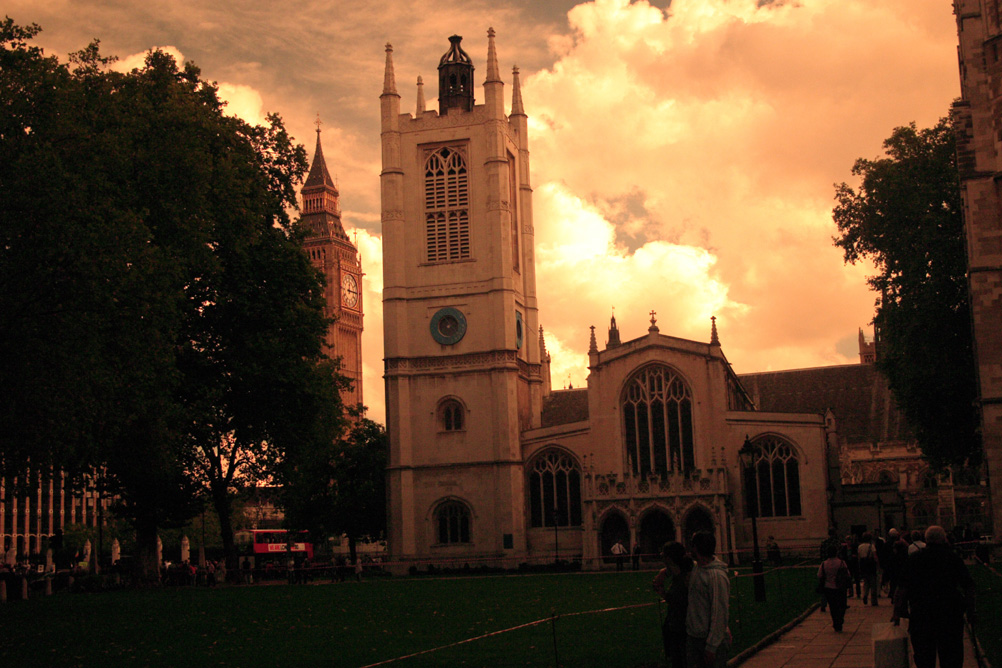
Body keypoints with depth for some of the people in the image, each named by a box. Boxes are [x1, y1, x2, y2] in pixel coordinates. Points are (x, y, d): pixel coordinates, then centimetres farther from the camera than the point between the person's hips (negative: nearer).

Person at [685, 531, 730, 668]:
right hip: (692, 636, 8)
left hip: (712, 639, -8)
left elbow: (720, 614, -20)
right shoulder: (696, 568, 7)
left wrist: (711, 646, -19)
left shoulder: (717, 576, -20)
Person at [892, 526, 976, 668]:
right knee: (952, 655, 9)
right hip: (950, 614, 0)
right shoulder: (954, 558, 1)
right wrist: (970, 611, 8)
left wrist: (897, 612, 1)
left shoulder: (913, 559, 2)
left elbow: (902, 588, -2)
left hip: (920, 615, 0)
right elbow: (969, 587, 0)